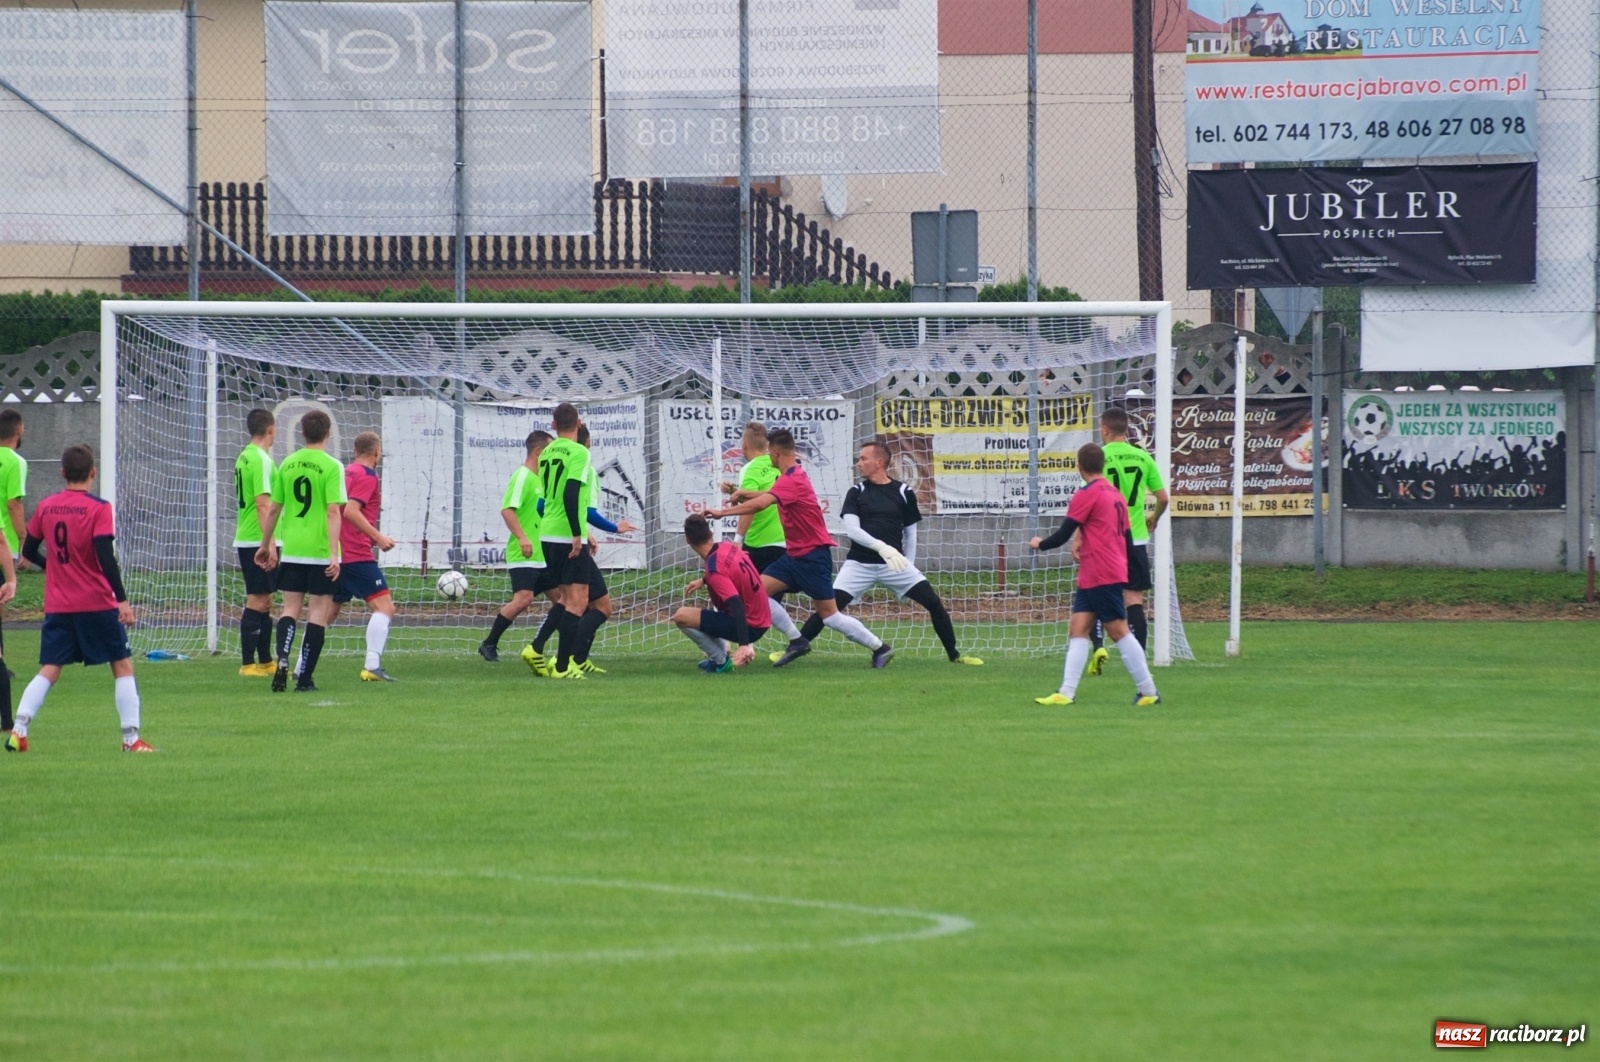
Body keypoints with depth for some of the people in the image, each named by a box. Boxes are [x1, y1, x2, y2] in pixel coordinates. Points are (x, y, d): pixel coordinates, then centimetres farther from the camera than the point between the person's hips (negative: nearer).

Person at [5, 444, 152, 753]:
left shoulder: (45, 507, 4)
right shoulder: (98, 508, -10)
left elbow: (28, 551, 13)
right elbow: (106, 558, -17)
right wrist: (122, 599, -16)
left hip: (57, 606, 4)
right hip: (97, 602, -4)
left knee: (49, 670, 6)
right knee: (122, 665, 7)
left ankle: (19, 730, -10)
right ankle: (131, 738, 3)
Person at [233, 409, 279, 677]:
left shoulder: (244, 457, 14)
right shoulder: (261, 459, -14)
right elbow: (263, 503, -20)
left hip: (246, 540, 9)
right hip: (259, 541, -9)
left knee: (264, 601, 14)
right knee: (256, 601, -7)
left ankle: (265, 661, 19)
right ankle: (248, 663, -6)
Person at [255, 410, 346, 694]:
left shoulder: (288, 464, 6)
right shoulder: (331, 467, -8)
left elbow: (274, 509, 12)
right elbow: (333, 512, -15)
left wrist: (266, 545, 24)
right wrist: (334, 554, -17)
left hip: (291, 550, 4)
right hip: (320, 551, -4)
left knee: (290, 607, 11)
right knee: (318, 611, 3)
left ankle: (282, 658, -15)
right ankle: (304, 678, 1)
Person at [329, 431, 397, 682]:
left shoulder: (346, 472, 16)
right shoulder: (367, 476, -9)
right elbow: (351, 511, -21)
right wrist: (378, 537, -20)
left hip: (335, 555, 9)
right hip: (357, 555, -9)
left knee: (329, 611, 17)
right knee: (384, 606, -10)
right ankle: (372, 665, -24)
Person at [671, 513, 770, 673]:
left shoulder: (715, 570, -26)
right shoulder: (728, 547, -1)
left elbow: (738, 607, -34)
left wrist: (744, 644, -38)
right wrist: (704, 580, 27)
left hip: (750, 628, -9)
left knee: (682, 617, -17)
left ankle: (721, 661, -3)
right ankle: (720, 656, 26)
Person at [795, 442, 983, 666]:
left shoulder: (904, 493, 5)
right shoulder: (856, 493, 4)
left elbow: (910, 533, 13)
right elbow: (852, 529, -9)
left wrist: (908, 568, 8)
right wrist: (881, 547, -24)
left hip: (894, 562, 1)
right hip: (859, 564, -1)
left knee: (934, 603, -8)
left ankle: (954, 654, 7)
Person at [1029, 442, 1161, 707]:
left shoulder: (1087, 495, -12)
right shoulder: (1116, 495, 14)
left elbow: (1063, 535, -12)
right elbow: (1126, 537, 19)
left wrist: (1039, 544, 6)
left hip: (1100, 576, -9)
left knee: (1119, 631, -4)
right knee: (1078, 629, 4)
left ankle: (1149, 692, 0)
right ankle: (1066, 692, -4)